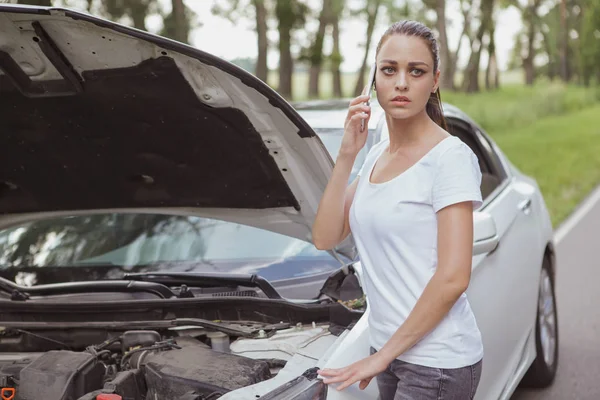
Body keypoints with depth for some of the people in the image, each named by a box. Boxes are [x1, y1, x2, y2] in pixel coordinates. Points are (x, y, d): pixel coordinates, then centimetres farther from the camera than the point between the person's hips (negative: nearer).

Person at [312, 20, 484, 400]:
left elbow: (453, 278, -19)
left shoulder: (451, 157, -14)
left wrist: (383, 356, -16)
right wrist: (346, 156, -6)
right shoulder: (376, 156, 10)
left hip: (437, 363, -7)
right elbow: (325, 238, 2)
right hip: (389, 351, 7)